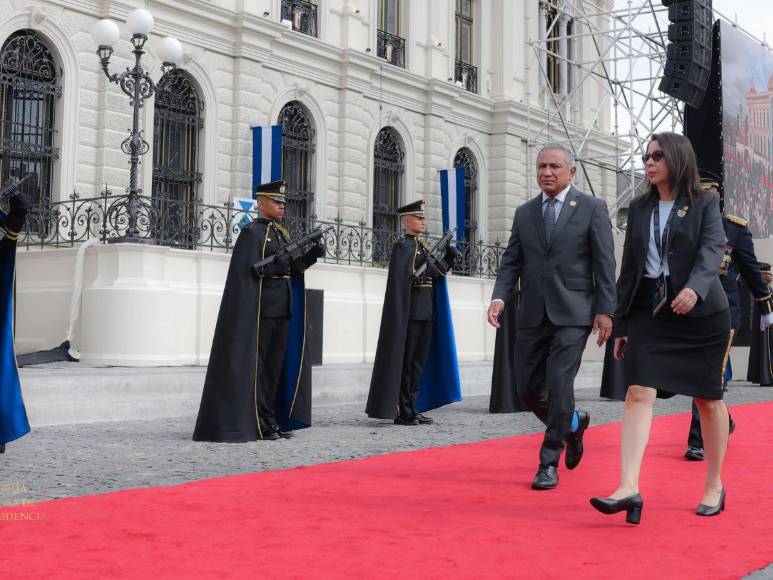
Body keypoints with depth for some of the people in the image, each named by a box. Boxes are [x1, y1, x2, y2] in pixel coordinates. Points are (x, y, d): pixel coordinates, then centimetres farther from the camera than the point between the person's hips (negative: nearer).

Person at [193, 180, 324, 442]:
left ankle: (272, 419, 15)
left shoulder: (282, 233, 18)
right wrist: (275, 266, -26)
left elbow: (293, 268, 11)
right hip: (260, 309, -8)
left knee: (276, 364, 9)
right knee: (256, 364, -3)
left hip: (283, 310, 8)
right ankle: (257, 423, 2)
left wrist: (311, 255, -6)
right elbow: (246, 271, -14)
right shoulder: (251, 233, -6)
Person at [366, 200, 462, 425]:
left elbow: (435, 275, 13)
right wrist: (429, 267, -18)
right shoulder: (402, 246, -7)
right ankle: (403, 412, 0)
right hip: (409, 311, -9)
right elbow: (404, 278, -17)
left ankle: (412, 409, 17)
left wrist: (448, 259, 1)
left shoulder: (423, 246, 19)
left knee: (419, 363, 11)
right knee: (405, 362, -4)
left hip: (426, 313, 9)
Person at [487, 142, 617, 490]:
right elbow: (511, 262, 10)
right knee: (528, 388, 6)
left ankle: (549, 464, 1)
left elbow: (605, 263, -1)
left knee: (559, 386, -11)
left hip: (572, 314, -4)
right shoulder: (524, 213, 12)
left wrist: (605, 310, -7)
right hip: (533, 315, 5)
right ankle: (573, 425, 34)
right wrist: (499, 297, -7)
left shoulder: (592, 209, 2)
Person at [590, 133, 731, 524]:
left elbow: (712, 250, -14)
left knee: (708, 399, 6)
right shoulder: (639, 208, 13)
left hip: (701, 312, -3)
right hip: (649, 312, 3)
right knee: (638, 393, -13)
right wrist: (621, 324, 11)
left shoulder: (704, 204, 1)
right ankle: (629, 488, -19)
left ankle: (714, 486, 23)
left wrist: (694, 287, -35)